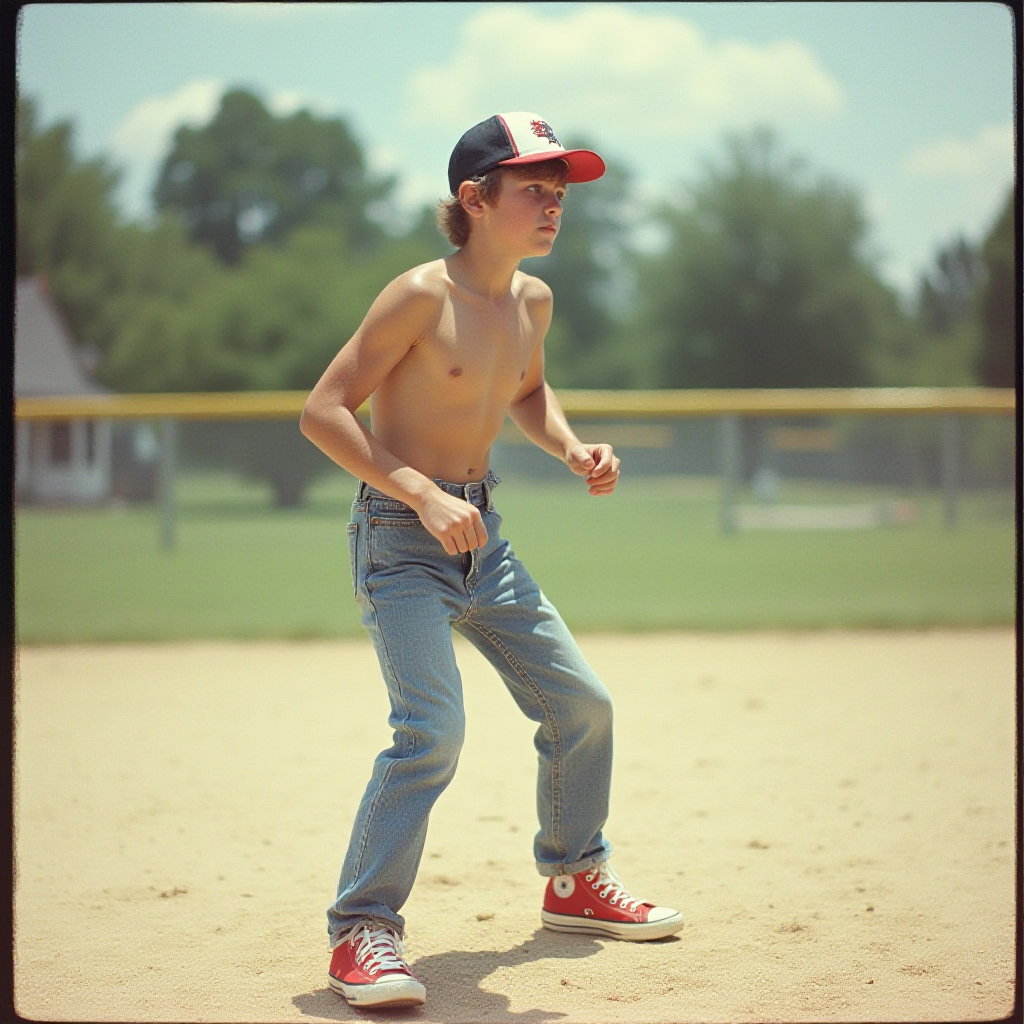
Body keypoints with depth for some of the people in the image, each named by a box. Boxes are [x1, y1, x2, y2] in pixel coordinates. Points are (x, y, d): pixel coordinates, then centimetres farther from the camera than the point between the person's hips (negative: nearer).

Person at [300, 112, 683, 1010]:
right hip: (402, 532, -8)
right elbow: (324, 410, -19)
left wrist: (573, 449, 6)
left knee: (582, 703, 12)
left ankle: (575, 880, 32)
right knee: (433, 726, -22)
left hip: (480, 532, 8)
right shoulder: (421, 295, -17)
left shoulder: (534, 300, 5)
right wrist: (421, 492, -27)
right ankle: (362, 930, -13)